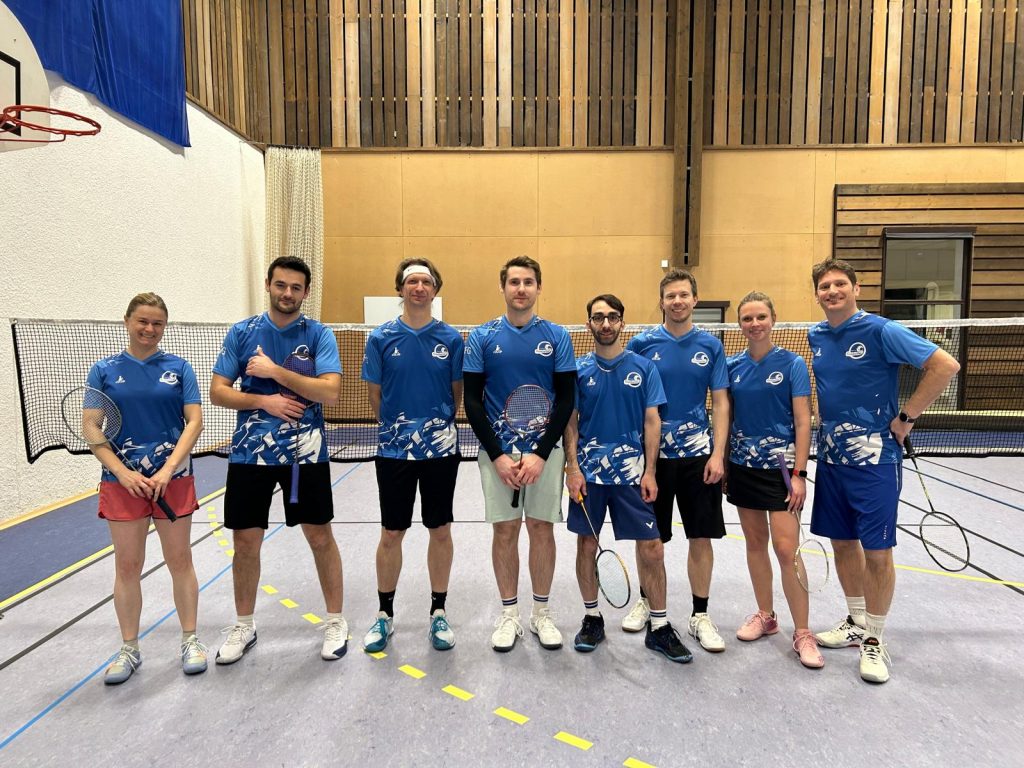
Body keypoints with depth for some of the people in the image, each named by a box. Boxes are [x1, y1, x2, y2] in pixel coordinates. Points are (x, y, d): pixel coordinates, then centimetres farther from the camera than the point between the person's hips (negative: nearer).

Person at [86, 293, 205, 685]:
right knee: (127, 566, 9)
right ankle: (129, 649, 26)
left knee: (180, 560, 7)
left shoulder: (179, 367, 2)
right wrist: (123, 473, -13)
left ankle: (190, 640, 23)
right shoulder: (104, 370, 4)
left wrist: (167, 470, -15)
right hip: (122, 481, 1)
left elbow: (194, 421, -4)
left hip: (174, 479, 0)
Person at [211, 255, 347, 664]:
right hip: (250, 454, 2)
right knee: (246, 541, 11)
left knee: (320, 537, 6)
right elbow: (218, 391, 2)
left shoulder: (319, 334, -3)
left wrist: (275, 371, -18)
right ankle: (244, 626, 33)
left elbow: (330, 391, -15)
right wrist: (264, 401, -13)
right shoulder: (241, 333, 4)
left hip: (305, 453, -2)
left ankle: (336, 621, 24)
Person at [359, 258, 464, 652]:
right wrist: (397, 427, 7)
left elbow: (458, 392, 5)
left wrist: (438, 422, 6)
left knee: (440, 531, 10)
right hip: (394, 450, 0)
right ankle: (385, 613, 29)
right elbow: (374, 393, 3)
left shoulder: (451, 338, -1)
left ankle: (438, 611, 28)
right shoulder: (381, 337, -2)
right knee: (391, 534, 10)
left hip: (441, 449, 1)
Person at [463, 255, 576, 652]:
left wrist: (540, 454, -11)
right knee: (505, 530, 8)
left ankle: (541, 613, 27)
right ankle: (509, 613, 25)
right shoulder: (482, 337, 0)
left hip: (545, 449, 0)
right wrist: (498, 455, -9)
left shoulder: (556, 336, 0)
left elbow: (566, 399, -2)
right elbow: (472, 401, -2)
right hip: (497, 450, 0)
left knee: (542, 529, 8)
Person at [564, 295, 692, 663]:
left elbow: (652, 421, 1)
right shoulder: (578, 368, 2)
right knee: (586, 544, 10)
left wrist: (649, 472, -5)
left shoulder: (643, 367, 2)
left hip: (632, 472, 0)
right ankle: (592, 618, 29)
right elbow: (570, 422, 2)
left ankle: (659, 627, 19)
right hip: (588, 472, 1)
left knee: (651, 548, 1)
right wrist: (572, 469, -6)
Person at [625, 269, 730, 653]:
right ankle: (645, 601, 34)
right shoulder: (642, 343, -1)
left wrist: (718, 454, -6)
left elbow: (721, 403, 2)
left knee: (701, 538, 6)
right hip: (653, 454, -1)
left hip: (699, 455, 1)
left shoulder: (710, 346, 2)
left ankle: (700, 615, 23)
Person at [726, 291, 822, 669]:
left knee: (786, 549, -5)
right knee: (755, 542, 12)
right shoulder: (732, 366, 5)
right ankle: (765, 616, 28)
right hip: (743, 465, 4)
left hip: (780, 464, -4)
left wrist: (799, 473, -13)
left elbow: (803, 422, -8)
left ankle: (802, 633, 10)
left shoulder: (792, 363, -5)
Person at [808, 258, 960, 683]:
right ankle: (856, 623, 33)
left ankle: (874, 640, 20)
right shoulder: (816, 337, 6)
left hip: (874, 458, -6)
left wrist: (906, 417, -13)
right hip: (831, 457, 6)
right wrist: (828, 424, 12)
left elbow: (946, 365, -14)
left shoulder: (881, 331, -11)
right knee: (842, 543, 15)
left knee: (876, 551, 1)